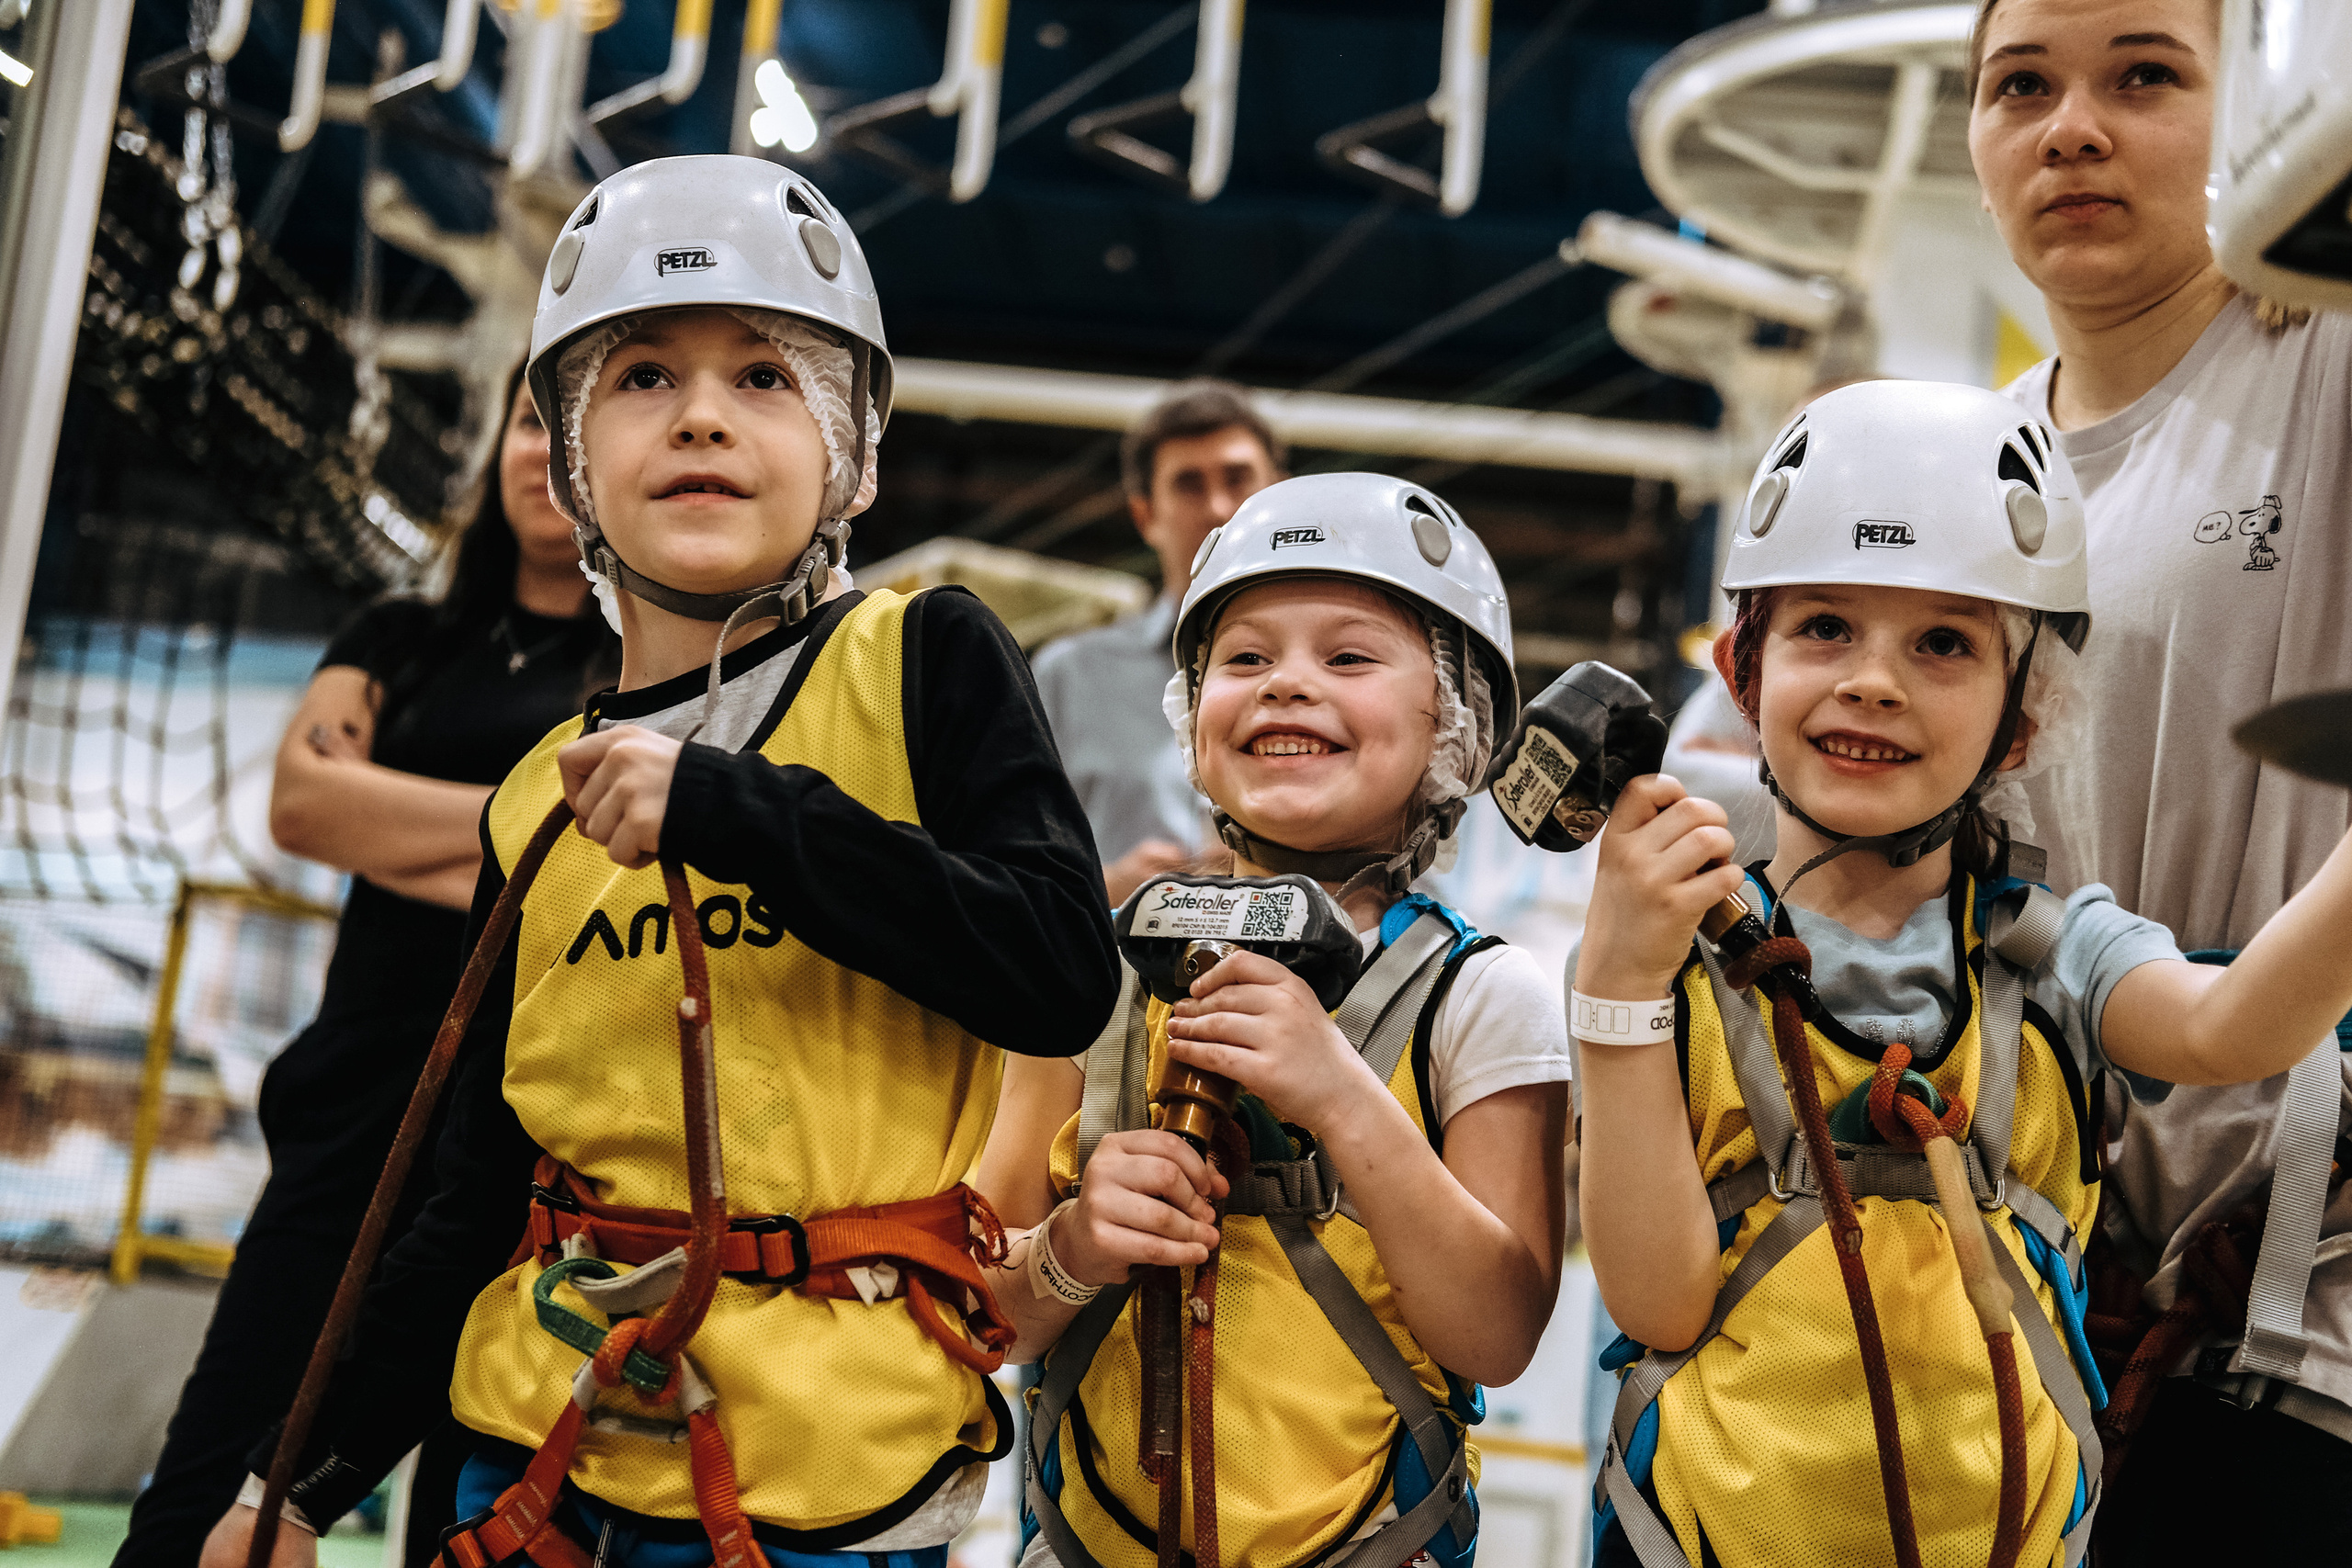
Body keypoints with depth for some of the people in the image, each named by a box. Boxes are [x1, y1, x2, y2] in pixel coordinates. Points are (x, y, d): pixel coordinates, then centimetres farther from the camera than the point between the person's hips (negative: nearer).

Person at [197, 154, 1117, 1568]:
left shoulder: (921, 660, -2)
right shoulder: (540, 803, 9)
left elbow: (1065, 975, -16)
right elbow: (482, 1195, 13)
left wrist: (737, 808, -21)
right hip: (544, 1452, 4)